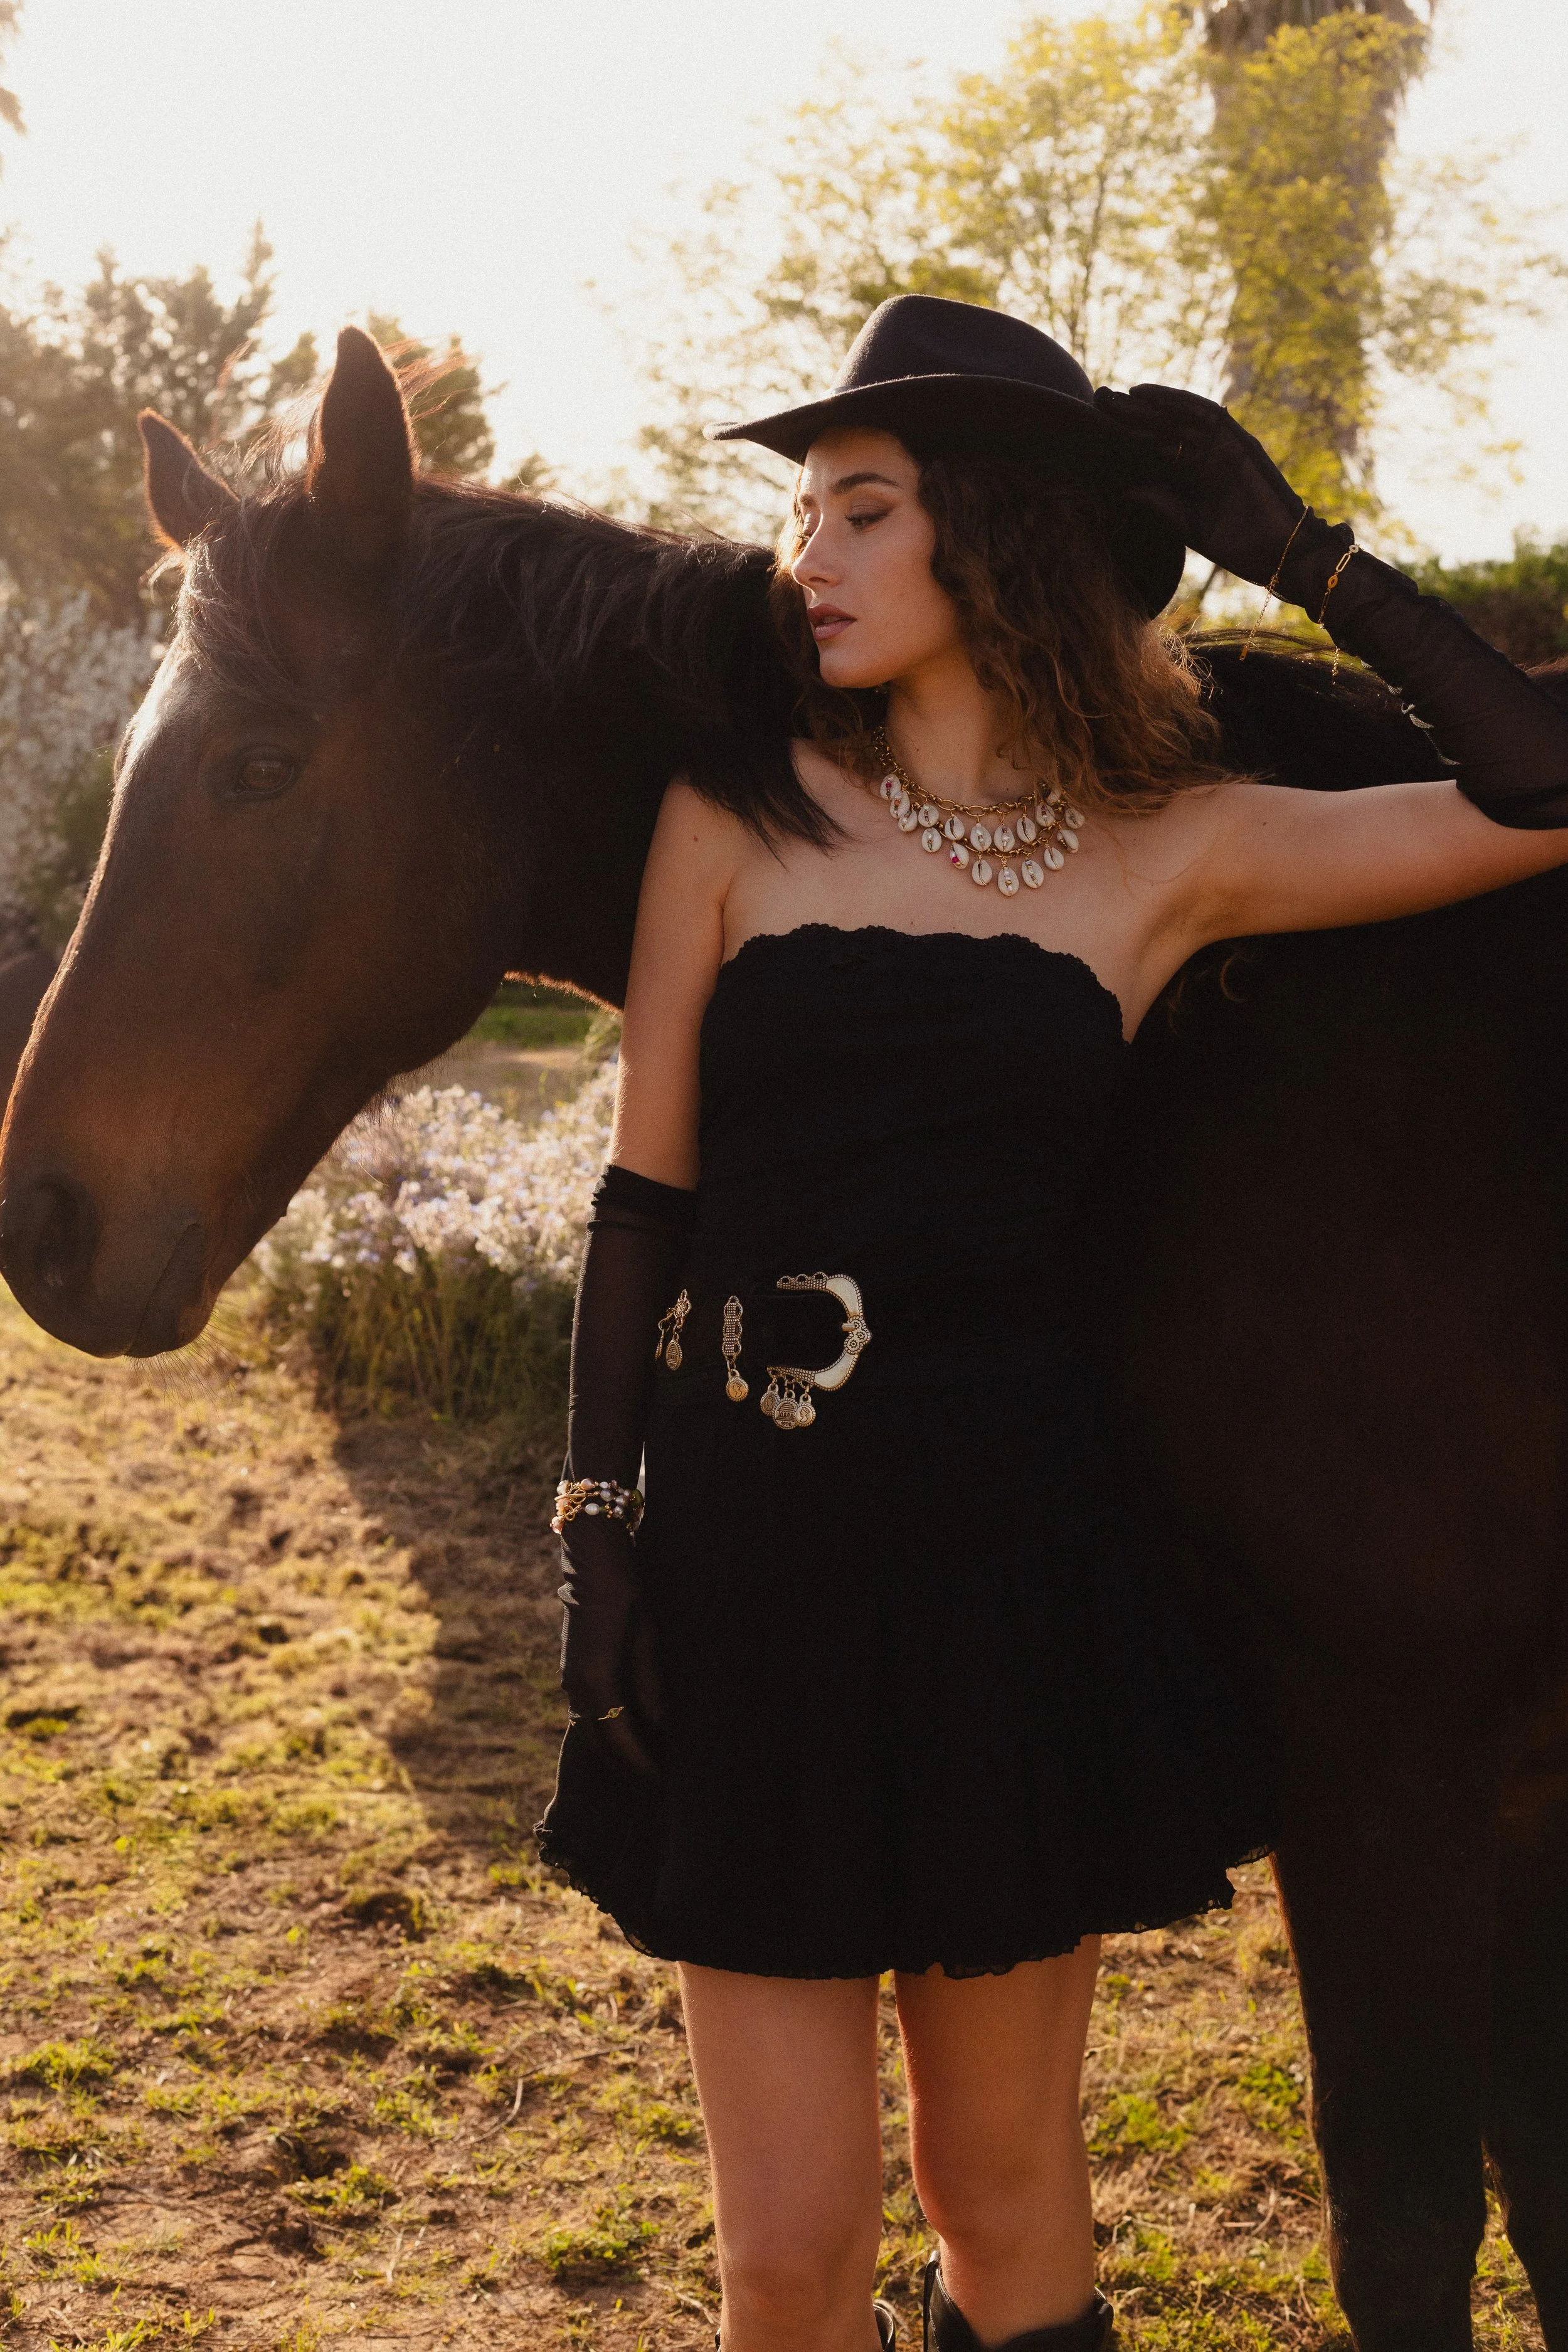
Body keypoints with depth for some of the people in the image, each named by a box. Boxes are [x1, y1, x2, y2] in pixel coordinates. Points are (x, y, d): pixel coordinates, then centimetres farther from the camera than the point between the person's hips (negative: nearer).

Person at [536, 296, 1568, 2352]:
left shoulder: (1175, 852, 2)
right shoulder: (738, 823, 3)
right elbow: (645, 1199, 3)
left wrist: (1302, 554, 1)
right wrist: (597, 1529, -2)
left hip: (1010, 1553, 0)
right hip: (752, 1558, 0)